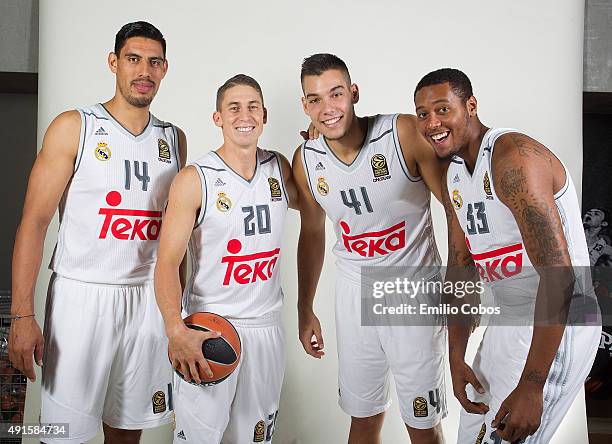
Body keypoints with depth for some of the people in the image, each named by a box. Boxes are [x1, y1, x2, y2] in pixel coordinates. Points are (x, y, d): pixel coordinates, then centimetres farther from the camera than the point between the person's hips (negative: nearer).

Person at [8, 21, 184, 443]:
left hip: (149, 299, 4)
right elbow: (35, 221, -6)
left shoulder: (174, 138, 11)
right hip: (82, 294, -3)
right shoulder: (74, 128, -3)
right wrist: (23, 315, -13)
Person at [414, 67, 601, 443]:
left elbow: (559, 274, -29)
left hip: (556, 327, -9)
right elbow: (460, 268, 11)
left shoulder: (514, 157, -23)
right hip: (508, 323, 9)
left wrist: (531, 386, -30)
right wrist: (456, 358, 3)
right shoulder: (453, 177, 7)